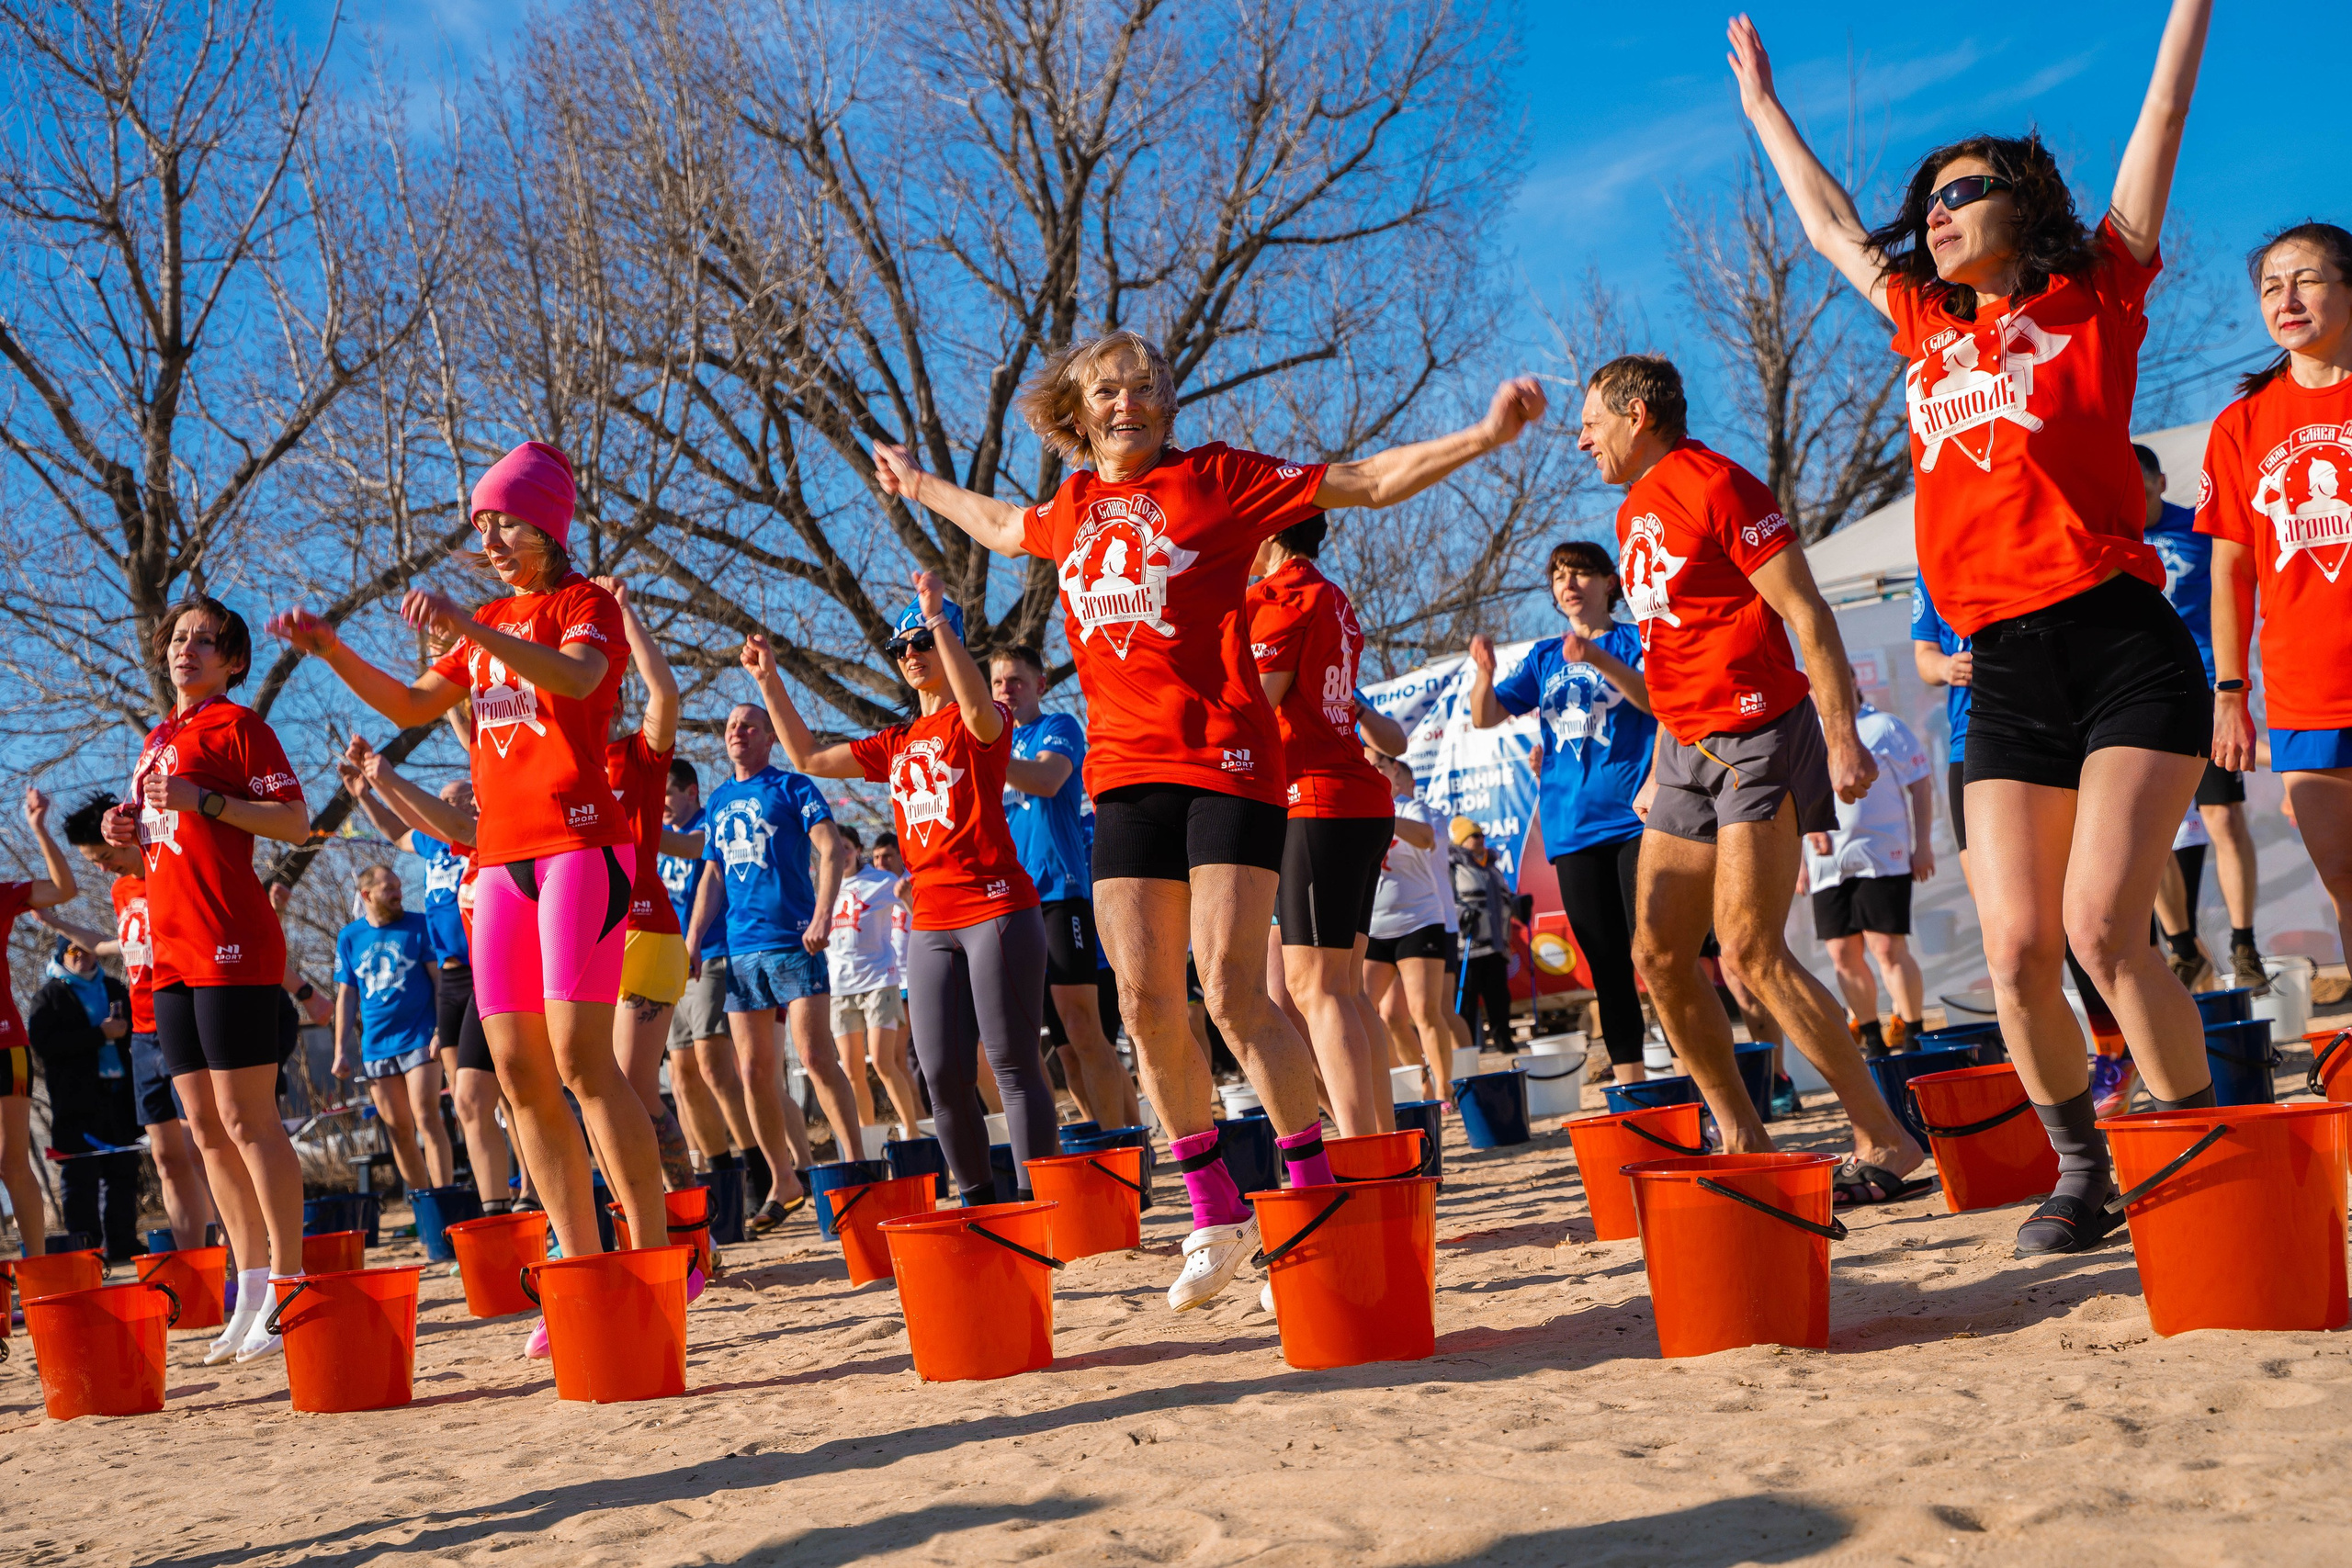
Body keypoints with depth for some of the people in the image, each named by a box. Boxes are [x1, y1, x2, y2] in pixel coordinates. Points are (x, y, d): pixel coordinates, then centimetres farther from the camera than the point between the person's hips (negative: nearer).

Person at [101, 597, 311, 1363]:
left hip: (231, 944, -8)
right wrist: (130, 831, 10)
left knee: (246, 1119, -10)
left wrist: (204, 801, -18)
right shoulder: (157, 740, 22)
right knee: (205, 1127, 8)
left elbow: (296, 821, -9)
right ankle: (251, 1294, 13)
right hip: (173, 950, 9)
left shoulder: (237, 724, -2)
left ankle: (288, 1288, -6)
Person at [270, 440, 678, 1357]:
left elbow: (575, 678, -22)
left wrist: (471, 629, -34)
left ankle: (657, 1259, -14)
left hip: (579, 843, -7)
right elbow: (411, 706, 21)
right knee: (518, 1072, 1)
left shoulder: (586, 604, 0)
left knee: (580, 1057, -16)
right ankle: (584, 1270, 4)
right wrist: (333, 652, 6)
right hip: (501, 859, 8)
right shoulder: (488, 623, 22)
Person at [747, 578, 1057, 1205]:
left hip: (998, 911, -7)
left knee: (1013, 1064, -9)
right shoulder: (896, 745, 20)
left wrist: (937, 619, -30)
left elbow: (979, 709, -25)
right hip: (930, 923, 7)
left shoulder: (981, 724, 0)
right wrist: (769, 682, 13)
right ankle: (981, 1199, 15)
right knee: (944, 1077, 5)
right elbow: (810, 758, 20)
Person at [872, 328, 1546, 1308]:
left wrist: (1484, 434, -6)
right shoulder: (1073, 509, 16)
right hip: (1124, 773, 5)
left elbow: (1372, 481, 3)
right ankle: (1215, 1217, 12)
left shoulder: (1216, 479, 2)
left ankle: (1316, 1199, -2)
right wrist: (920, 486, 51)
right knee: (1146, 1004, 0)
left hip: (1224, 759, -5)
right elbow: (1004, 531, 41)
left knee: (1232, 995, -14)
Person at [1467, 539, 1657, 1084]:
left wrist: (1597, 658, -32)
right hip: (1573, 826, 5)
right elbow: (1486, 716, 9)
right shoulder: (1544, 657, 17)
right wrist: (1484, 675, -13)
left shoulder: (1635, 640, 3)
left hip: (1633, 815, -5)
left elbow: (1656, 698, -16)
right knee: (1605, 960, 7)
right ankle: (1628, 1081, 11)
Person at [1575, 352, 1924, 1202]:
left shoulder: (1717, 485, -10)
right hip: (1689, 751, 9)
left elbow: (1807, 615, -14)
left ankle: (1885, 1141, -8)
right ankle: (1743, 1141, 15)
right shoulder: (1634, 514, 17)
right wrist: (1658, 775, 22)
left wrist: (1843, 739, -20)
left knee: (1750, 951, -16)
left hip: (1758, 738, -9)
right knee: (1657, 953, 4)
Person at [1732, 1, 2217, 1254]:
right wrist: (1761, 105, 43)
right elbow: (1830, 225, 34)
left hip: (2121, 645, -4)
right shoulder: (1926, 331, 20)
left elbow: (2164, 111, 12)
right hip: (2003, 675, 4)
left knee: (2103, 928, -16)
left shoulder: (2094, 299, 9)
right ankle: (2082, 1174, 13)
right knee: (2017, 949, -4)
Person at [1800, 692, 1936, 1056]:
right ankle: (1873, 1040, 15)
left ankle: (1913, 1036, -2)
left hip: (1882, 858, -5)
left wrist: (1923, 845, -2)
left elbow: (1921, 785, 2)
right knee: (1843, 955, 3)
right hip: (1827, 863, 5)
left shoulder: (1883, 727, 2)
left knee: (1887, 949, -11)